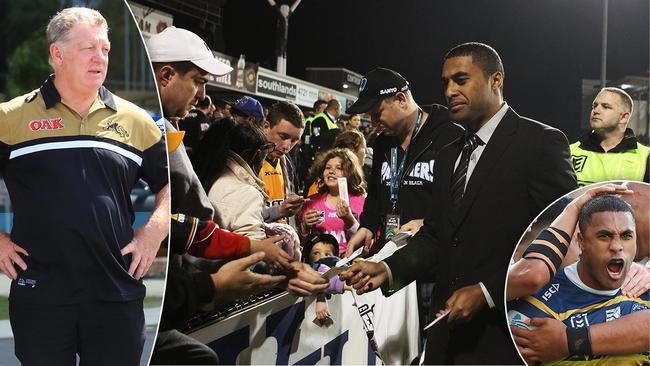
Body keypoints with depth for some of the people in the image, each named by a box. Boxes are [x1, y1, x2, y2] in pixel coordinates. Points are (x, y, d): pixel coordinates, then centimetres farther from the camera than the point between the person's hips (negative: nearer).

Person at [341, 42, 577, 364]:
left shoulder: (541, 142, -8)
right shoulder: (449, 156, 16)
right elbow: (436, 237, 15)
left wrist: (487, 292, -20)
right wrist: (388, 269, -2)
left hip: (504, 335, -6)